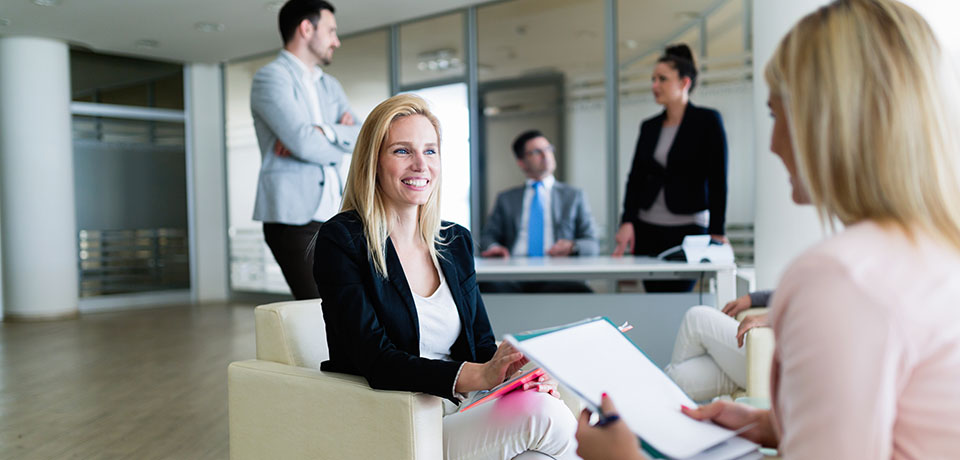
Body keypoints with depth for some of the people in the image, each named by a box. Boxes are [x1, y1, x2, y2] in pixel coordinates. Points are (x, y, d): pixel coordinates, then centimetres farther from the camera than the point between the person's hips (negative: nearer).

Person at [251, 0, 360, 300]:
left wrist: (322, 132, -11)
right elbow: (305, 143, -17)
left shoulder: (330, 85, 20)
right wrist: (341, 138, 2)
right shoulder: (271, 77, -4)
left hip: (332, 217, 7)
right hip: (294, 218, -7)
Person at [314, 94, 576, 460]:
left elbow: (481, 345, 11)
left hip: (459, 415, 5)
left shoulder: (457, 242, 11)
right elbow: (376, 361, -18)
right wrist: (478, 376, -32)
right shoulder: (341, 241, -8)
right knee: (546, 416, -25)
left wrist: (520, 371, -13)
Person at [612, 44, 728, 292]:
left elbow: (718, 180, -5)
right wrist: (627, 222, -4)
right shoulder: (649, 126, 12)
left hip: (688, 229, -4)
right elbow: (635, 176, 9)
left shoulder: (708, 120, -1)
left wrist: (717, 232, -10)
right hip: (647, 229, 5)